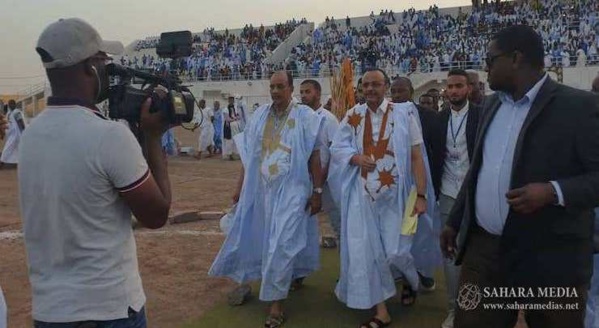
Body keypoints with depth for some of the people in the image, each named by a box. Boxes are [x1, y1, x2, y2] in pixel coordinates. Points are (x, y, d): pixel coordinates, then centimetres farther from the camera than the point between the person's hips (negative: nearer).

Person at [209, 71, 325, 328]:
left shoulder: (306, 116, -6)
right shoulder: (259, 116, 5)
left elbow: (315, 156, -6)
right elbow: (249, 155, 9)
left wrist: (317, 191, -9)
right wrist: (240, 187, 8)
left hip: (291, 191, -4)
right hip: (261, 189, 5)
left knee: (281, 245, -6)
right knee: (262, 241, 14)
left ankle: (276, 304, 6)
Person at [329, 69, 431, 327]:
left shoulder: (403, 114, -6)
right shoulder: (353, 116, 2)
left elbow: (416, 156, -6)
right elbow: (337, 148, 8)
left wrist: (420, 195, -12)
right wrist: (355, 158, -14)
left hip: (394, 194, -2)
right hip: (362, 195, 3)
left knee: (395, 251, 0)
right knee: (367, 251, 3)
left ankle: (413, 279, 38)